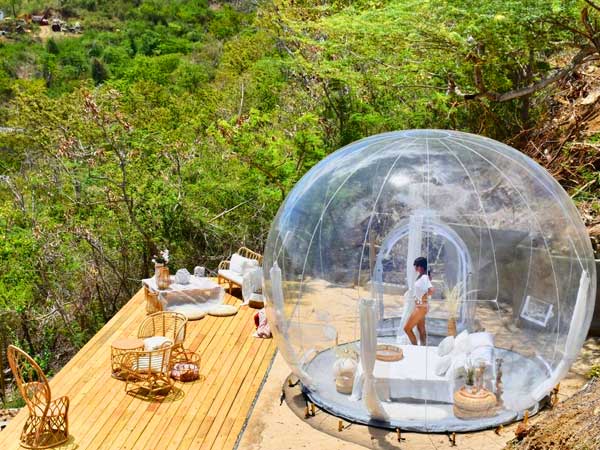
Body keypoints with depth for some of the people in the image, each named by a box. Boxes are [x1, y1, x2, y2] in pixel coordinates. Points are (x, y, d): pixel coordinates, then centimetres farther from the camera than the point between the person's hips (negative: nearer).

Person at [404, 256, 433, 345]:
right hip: (419, 306, 10)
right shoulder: (421, 276, 7)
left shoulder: (424, 277, -20)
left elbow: (431, 290, -34)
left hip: (421, 307, -10)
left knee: (407, 328, -4)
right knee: (421, 330, 15)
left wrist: (424, 296, -17)